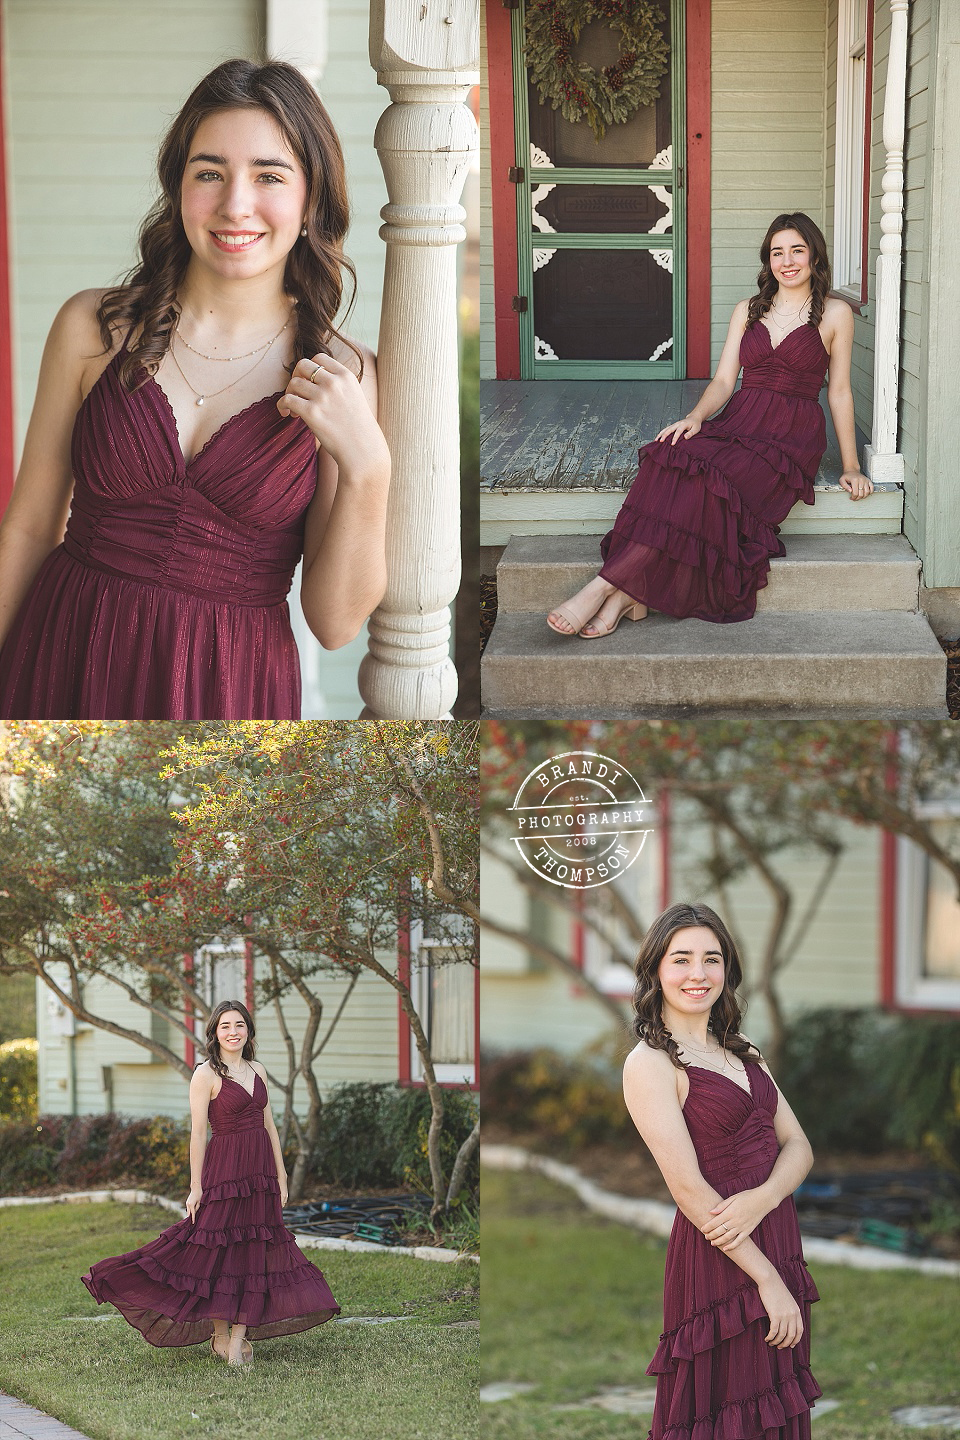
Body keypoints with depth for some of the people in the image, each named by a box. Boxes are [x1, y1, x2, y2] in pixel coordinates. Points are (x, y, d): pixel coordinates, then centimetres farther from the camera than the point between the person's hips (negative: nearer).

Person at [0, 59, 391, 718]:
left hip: (229, 690, 0)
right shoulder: (94, 327, -3)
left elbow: (335, 622, -7)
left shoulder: (346, 376, -6)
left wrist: (367, 465, -20)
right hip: (63, 666, 1)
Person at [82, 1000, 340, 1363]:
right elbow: (198, 1132, -9)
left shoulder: (258, 1071, 11)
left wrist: (281, 1176, 11)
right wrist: (196, 1186, -11)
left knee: (255, 1253, 4)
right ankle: (219, 1335, 12)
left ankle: (239, 1338, 8)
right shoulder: (206, 1074, -7)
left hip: (260, 1170, 6)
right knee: (219, 1251, -2)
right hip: (225, 1167, -6)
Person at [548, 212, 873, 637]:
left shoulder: (835, 314, 5)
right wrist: (696, 417, -10)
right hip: (738, 422, 4)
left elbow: (839, 393, 7)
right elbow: (723, 381, 10)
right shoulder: (748, 311, 17)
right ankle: (628, 596, -40)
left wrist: (851, 467, 5)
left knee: (708, 476, -32)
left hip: (792, 435, -4)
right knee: (676, 460, -32)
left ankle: (607, 586, -39)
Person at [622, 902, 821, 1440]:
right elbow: (690, 1190, -16)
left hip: (778, 1244, 7)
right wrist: (767, 1278, -18)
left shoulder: (744, 1053, 14)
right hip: (719, 1260, -7)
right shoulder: (649, 1063, -10)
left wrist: (761, 1199, -17)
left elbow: (799, 1146, 5)